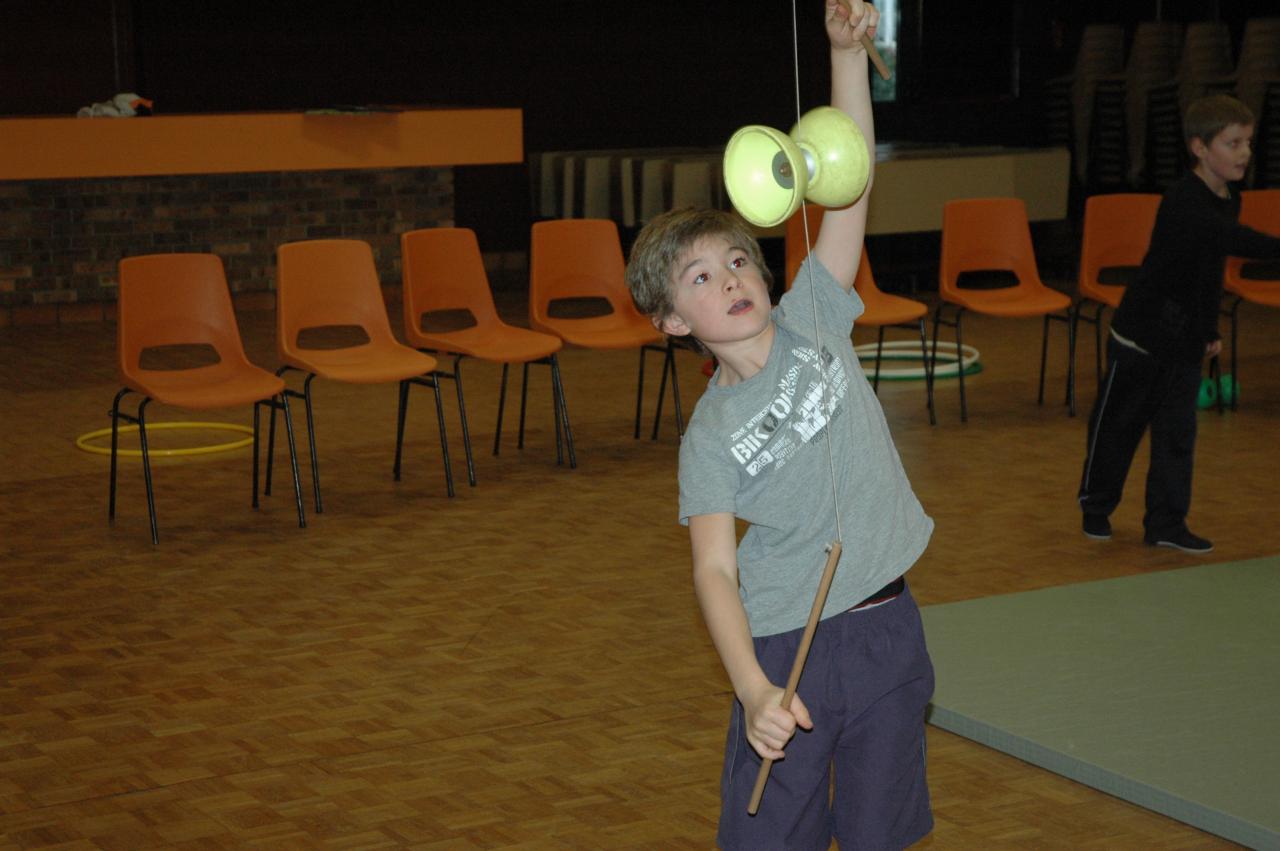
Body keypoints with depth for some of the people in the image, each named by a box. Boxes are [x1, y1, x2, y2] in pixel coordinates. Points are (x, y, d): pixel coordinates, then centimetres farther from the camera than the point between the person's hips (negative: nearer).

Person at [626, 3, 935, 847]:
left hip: (886, 628, 2)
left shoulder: (811, 322, 0)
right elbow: (715, 569, -15)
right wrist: (753, 690, -28)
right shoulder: (711, 435, -7)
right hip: (784, 647, -2)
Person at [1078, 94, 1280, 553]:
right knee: (1118, 423, 8)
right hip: (1142, 330, -7)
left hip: (1186, 339, 7)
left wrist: (1210, 330, 14)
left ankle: (1166, 522, 14)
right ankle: (1095, 504, 26)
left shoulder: (1229, 200, 3)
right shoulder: (1183, 202, -24)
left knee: (1177, 430, 6)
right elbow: (1230, 238, -41)